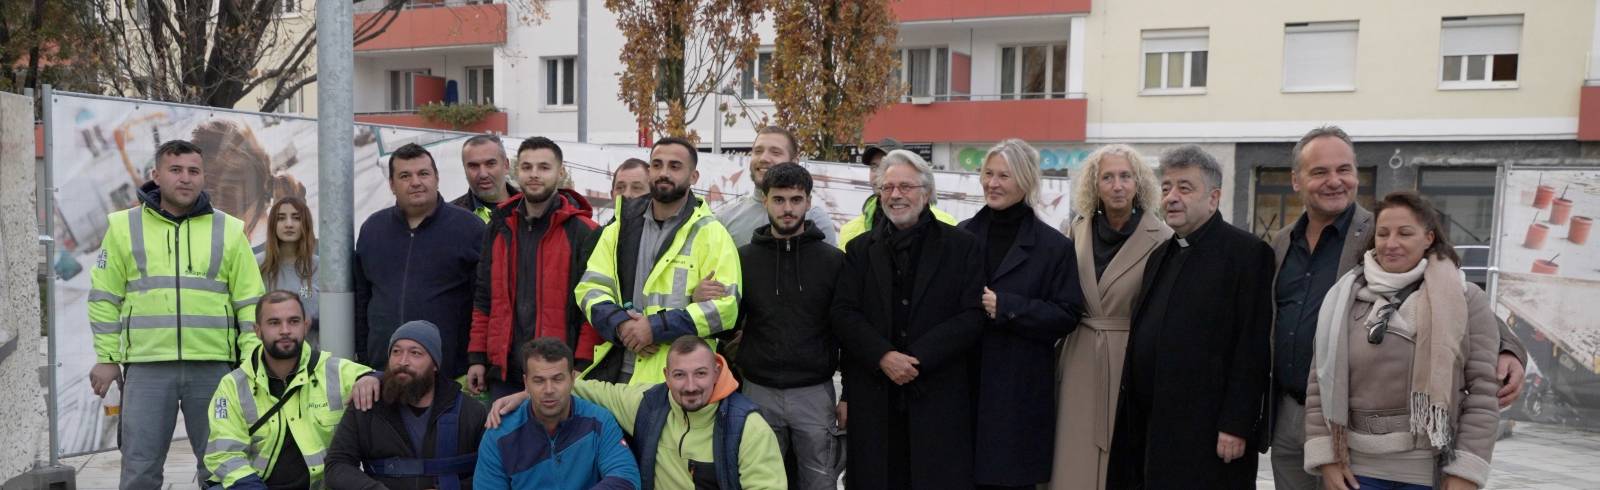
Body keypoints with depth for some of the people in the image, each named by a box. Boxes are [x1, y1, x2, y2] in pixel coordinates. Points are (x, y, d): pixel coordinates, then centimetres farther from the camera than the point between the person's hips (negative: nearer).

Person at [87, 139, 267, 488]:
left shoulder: (228, 230, 5)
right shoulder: (125, 226, 6)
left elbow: (250, 302, 5)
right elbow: (104, 298, 8)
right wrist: (106, 358, 3)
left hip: (213, 367, 0)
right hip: (147, 367, 0)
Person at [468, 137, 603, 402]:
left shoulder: (582, 231, -4)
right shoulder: (499, 227, 13)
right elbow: (484, 298, 17)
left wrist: (582, 368, -13)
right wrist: (477, 357, 11)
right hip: (504, 370, 5)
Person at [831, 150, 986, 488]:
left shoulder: (961, 246, 5)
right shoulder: (860, 250, 12)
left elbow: (973, 316, -4)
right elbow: (843, 314, 2)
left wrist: (917, 359, -13)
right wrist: (883, 357, -14)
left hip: (939, 398, -2)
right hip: (873, 399, 2)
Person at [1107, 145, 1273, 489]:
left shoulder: (1248, 253, -7)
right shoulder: (1161, 254, 16)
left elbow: (1252, 350, -13)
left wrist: (1236, 426, -17)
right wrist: (1132, 419, 12)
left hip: (1207, 431, -7)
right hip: (1151, 428, 7)